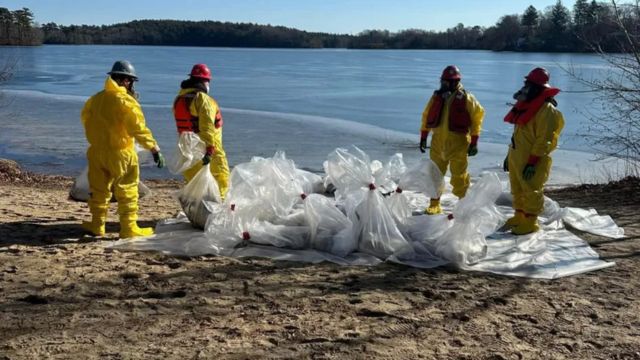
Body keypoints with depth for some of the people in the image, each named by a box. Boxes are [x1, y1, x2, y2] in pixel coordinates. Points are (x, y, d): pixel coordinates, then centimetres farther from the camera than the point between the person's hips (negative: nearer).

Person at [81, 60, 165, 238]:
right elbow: (138, 128, -21)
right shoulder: (126, 101, -15)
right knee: (127, 192, 3)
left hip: (97, 152, 6)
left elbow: (86, 119, 20)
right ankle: (129, 228, 6)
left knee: (99, 190, 18)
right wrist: (155, 149, -18)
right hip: (120, 153, -6)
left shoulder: (94, 99, 7)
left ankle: (97, 225, 25)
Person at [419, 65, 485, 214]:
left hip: (458, 142, -4)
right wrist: (423, 137, 11)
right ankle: (434, 205, 22)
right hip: (438, 141, 4)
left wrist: (474, 142, -8)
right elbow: (426, 116, 14)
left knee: (459, 176, 1)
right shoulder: (437, 97, 6)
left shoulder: (466, 98, -6)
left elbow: (477, 116, -4)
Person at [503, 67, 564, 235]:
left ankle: (530, 222, 7)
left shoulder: (546, 109, -16)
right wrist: (509, 154, 20)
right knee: (517, 190, 17)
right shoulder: (527, 105, 14)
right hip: (516, 157, 9)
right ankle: (519, 216, 30)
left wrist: (533, 162, -23)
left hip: (532, 161, -9)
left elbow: (544, 139, -20)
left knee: (531, 191, -1)